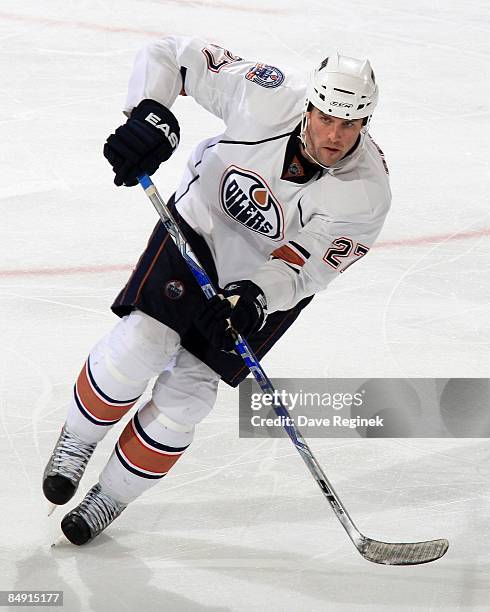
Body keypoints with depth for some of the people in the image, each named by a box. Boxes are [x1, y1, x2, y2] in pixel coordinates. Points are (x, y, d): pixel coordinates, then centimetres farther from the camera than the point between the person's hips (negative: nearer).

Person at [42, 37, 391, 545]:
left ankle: (112, 495, 17)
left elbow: (299, 271, -23)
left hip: (267, 283, 0)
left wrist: (251, 298, -41)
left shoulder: (366, 193, -28)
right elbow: (170, 54, -20)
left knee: (186, 392, -5)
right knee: (141, 344, -18)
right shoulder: (268, 97, -29)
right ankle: (77, 443, 11)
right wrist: (149, 116, -37)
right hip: (200, 223, 0)